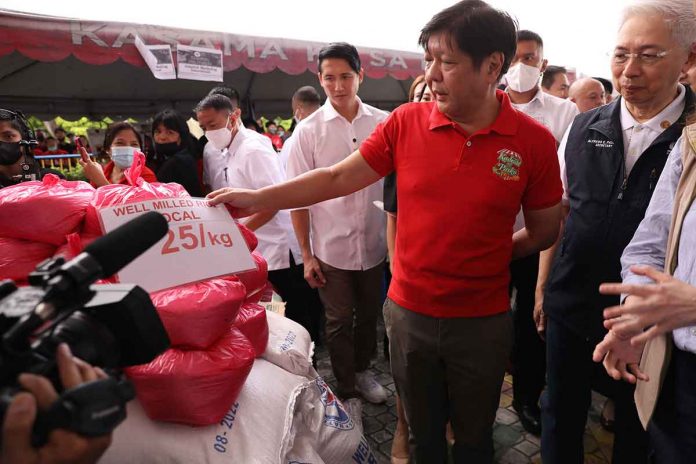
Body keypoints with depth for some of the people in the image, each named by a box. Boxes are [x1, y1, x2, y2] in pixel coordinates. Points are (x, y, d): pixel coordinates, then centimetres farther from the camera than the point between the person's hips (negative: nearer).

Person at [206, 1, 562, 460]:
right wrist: (258, 198, -6)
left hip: (484, 322, -1)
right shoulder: (406, 122, -7)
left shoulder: (534, 142, -10)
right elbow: (337, 178, -3)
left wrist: (481, 258, -7)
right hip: (409, 313, 1)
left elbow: (544, 230, 1)